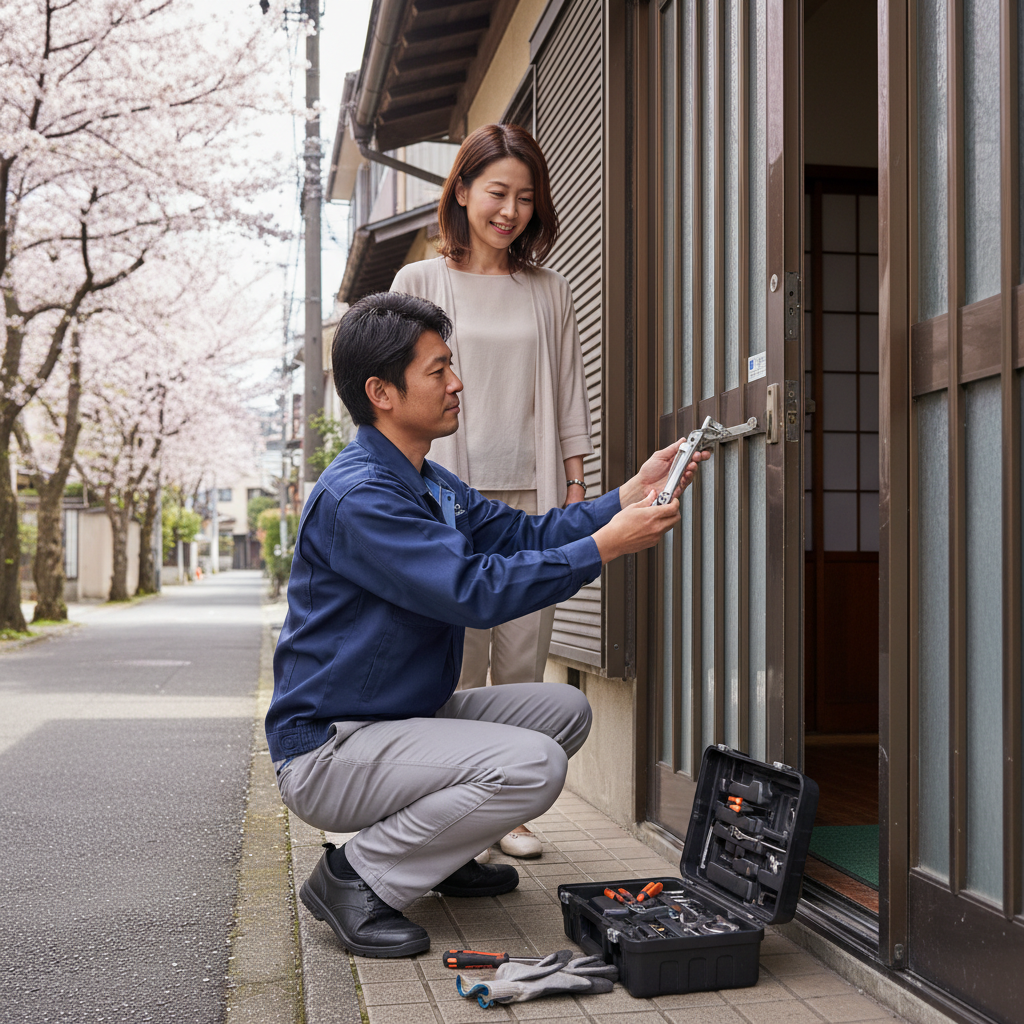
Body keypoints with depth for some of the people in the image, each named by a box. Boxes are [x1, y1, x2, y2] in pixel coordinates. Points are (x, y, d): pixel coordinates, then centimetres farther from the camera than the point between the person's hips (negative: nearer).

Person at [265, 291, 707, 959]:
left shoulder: (432, 486, 12)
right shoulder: (357, 496, -22)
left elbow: (526, 536, 8)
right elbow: (475, 591, -27)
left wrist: (631, 496, -2)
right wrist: (605, 547, -22)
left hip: (404, 720, 10)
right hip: (328, 750, -10)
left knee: (563, 709, 7)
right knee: (532, 765, -24)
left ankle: (440, 853, 17)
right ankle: (357, 877, -9)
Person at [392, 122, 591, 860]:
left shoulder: (550, 293, 15)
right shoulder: (421, 283, 8)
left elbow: (569, 394, 14)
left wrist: (576, 484, 6)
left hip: (533, 495, 3)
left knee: (523, 658, 1)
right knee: (456, 657, -5)